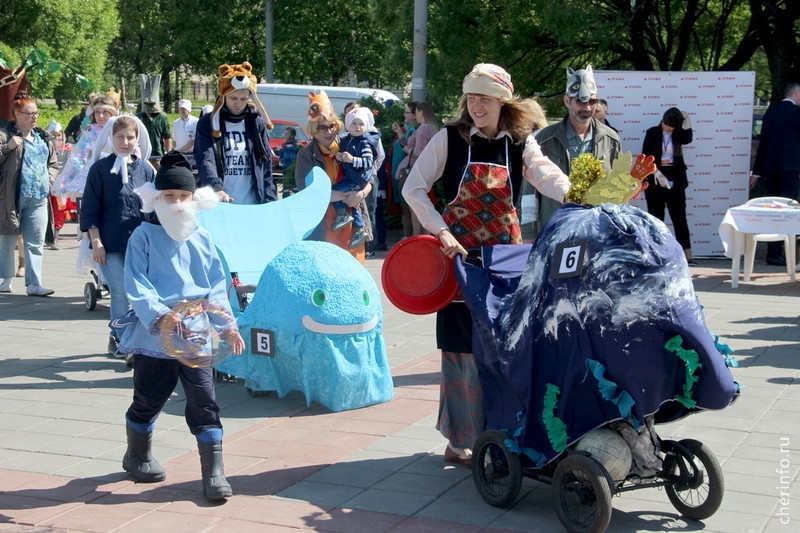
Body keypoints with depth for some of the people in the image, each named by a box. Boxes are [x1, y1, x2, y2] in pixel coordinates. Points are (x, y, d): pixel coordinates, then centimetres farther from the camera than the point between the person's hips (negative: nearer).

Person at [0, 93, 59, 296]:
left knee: (36, 243, 1)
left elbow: (53, 163, 23)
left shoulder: (44, 138, 15)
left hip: (38, 198, 5)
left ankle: (34, 283, 2)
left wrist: (48, 180, 7)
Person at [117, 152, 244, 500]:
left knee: (204, 401, -2)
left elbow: (216, 287, 10)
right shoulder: (144, 237, -5)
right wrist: (159, 317, -26)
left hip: (197, 334, 3)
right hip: (155, 336, -2)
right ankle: (137, 456, 37)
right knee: (149, 399, 12)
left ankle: (214, 471, 2)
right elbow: (136, 286, -13)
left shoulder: (202, 240, 7)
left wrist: (227, 325, 2)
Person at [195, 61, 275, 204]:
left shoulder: (256, 124, 10)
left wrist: (270, 202, 1)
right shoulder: (208, 124, 1)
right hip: (219, 205, -3)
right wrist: (216, 188, -32)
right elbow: (206, 160, -13)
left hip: (253, 206, 3)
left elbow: (266, 165, 11)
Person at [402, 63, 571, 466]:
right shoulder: (450, 138, -3)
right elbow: (413, 188, -6)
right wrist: (440, 231, -18)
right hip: (458, 252, -2)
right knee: (463, 346, -2)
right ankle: (461, 440, 8)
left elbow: (552, 181, -14)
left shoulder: (520, 143, 2)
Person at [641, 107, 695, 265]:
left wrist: (687, 119, -12)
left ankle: (688, 255, -7)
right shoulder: (652, 133, 1)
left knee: (679, 216, -3)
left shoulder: (678, 134, 5)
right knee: (655, 217, 3)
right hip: (654, 181, -1)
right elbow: (646, 157, -5)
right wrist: (657, 172, -17)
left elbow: (687, 139, -18)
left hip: (675, 180, 1)